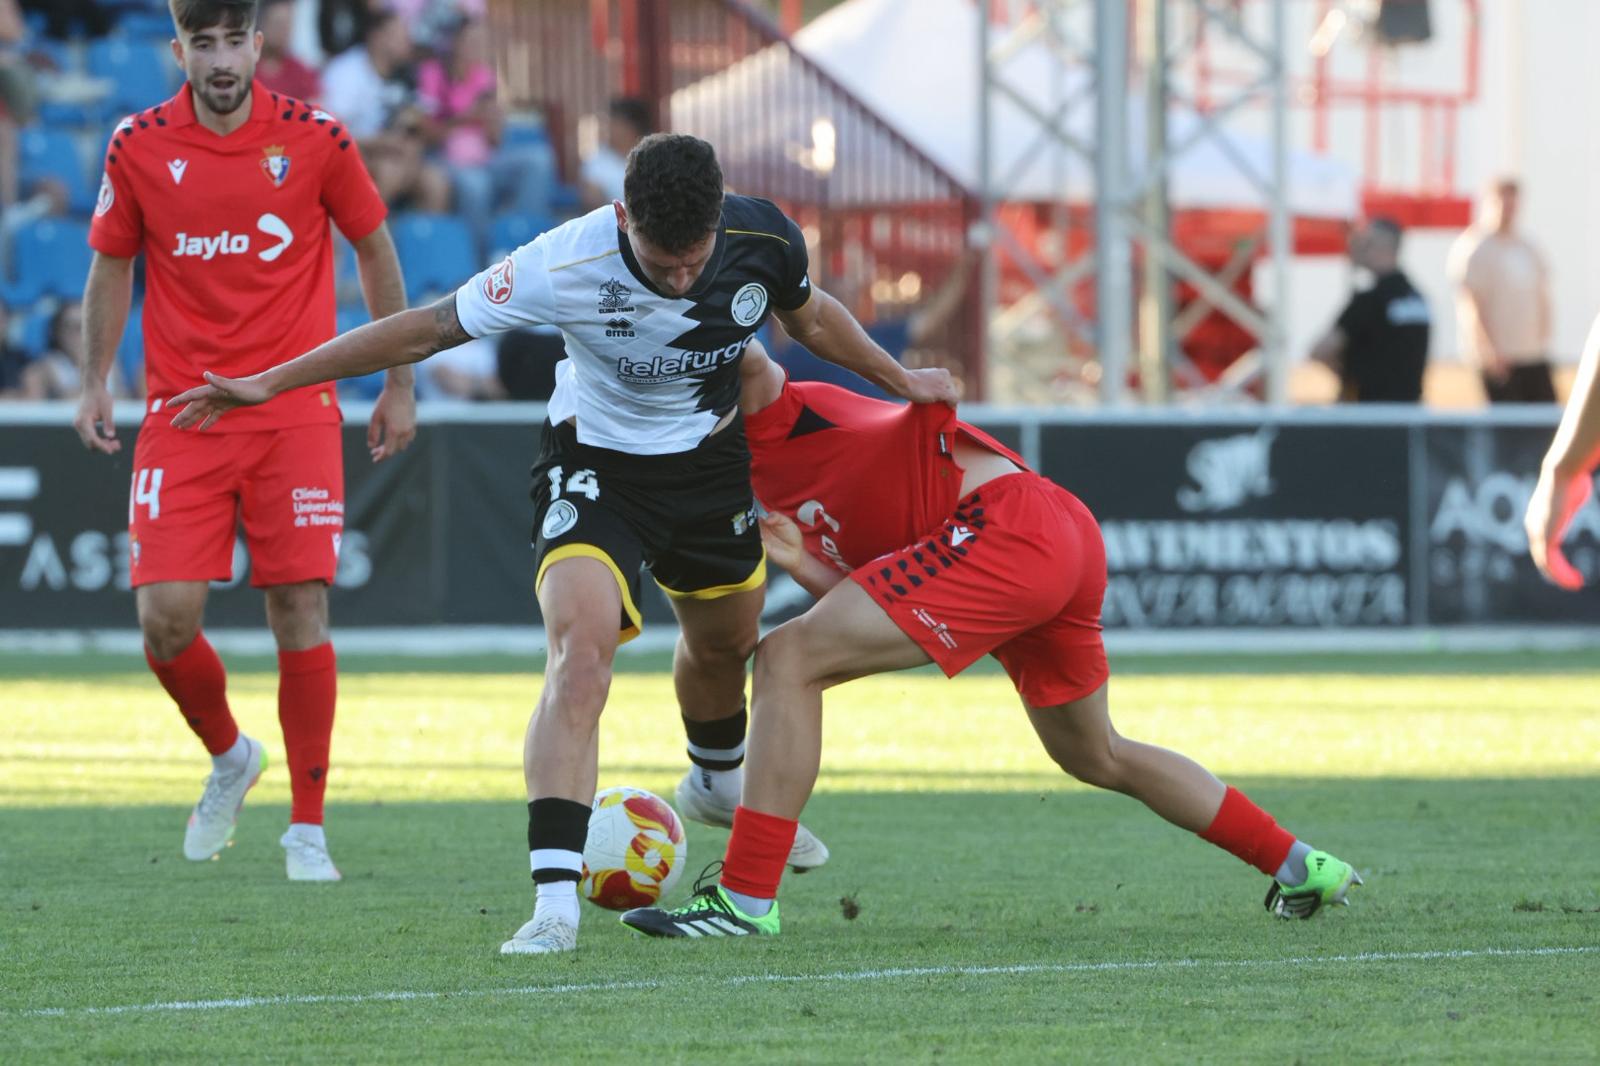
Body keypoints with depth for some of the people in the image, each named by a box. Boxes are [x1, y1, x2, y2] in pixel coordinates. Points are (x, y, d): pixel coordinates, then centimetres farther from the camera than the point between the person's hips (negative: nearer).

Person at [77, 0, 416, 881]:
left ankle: (307, 830, 3)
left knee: (301, 612, -7)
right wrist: (93, 384, 6)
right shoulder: (139, 147, 0)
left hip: (295, 407, -1)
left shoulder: (316, 142, -3)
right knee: (166, 617, -8)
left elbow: (374, 249, 10)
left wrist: (399, 383, 11)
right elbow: (111, 266, 14)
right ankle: (229, 757, 22)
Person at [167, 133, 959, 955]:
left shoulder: (764, 243, -23)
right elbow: (424, 330, -23)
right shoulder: (565, 266, -33)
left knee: (724, 643, 23)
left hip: (709, 462, 4)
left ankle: (718, 784, 58)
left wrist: (900, 382, 15)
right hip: (595, 465, -4)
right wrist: (267, 383, -21)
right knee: (581, 651, -25)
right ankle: (555, 901, -30)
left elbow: (810, 315, 3)